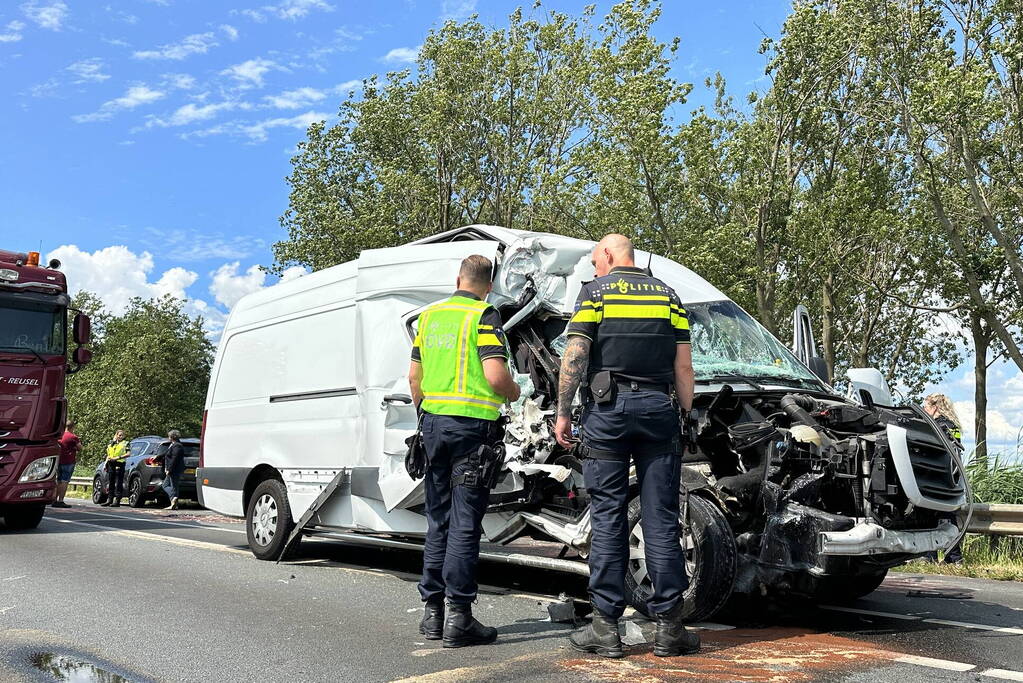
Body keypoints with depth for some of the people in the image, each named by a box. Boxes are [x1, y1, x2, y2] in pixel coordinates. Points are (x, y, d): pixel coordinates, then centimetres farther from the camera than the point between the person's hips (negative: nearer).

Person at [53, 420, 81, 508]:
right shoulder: (73, 437, -10)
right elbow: (80, 448, -5)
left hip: (60, 460, 7)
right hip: (69, 461, -7)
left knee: (58, 481, 12)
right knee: (65, 481, -7)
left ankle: (55, 500, 14)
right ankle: (60, 501, -10)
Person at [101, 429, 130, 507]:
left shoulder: (125, 443, 4)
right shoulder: (111, 443, 20)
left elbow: (128, 453, -10)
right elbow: (108, 455, 24)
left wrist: (118, 457, -17)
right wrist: (106, 464, 13)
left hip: (119, 464, -6)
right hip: (111, 464, 6)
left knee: (118, 483, -6)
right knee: (110, 483, 7)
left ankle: (117, 501, -7)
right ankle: (109, 500, 12)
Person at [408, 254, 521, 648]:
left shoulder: (429, 316, 12)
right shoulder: (484, 316, -7)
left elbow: (414, 376, 16)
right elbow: (495, 375, -18)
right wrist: (514, 394, 3)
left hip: (434, 422, 6)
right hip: (473, 424, -6)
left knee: (438, 522, 14)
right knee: (464, 524, -2)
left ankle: (432, 611, 19)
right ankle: (458, 617, 0)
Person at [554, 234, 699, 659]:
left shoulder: (594, 292, 4)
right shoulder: (668, 296, 14)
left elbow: (574, 357, -5)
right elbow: (683, 365, 8)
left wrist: (563, 412, -1)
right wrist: (686, 415, 12)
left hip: (606, 406, -2)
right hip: (658, 406, 3)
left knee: (607, 516, 1)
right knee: (661, 519, 3)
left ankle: (605, 627, 3)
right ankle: (669, 627, 6)